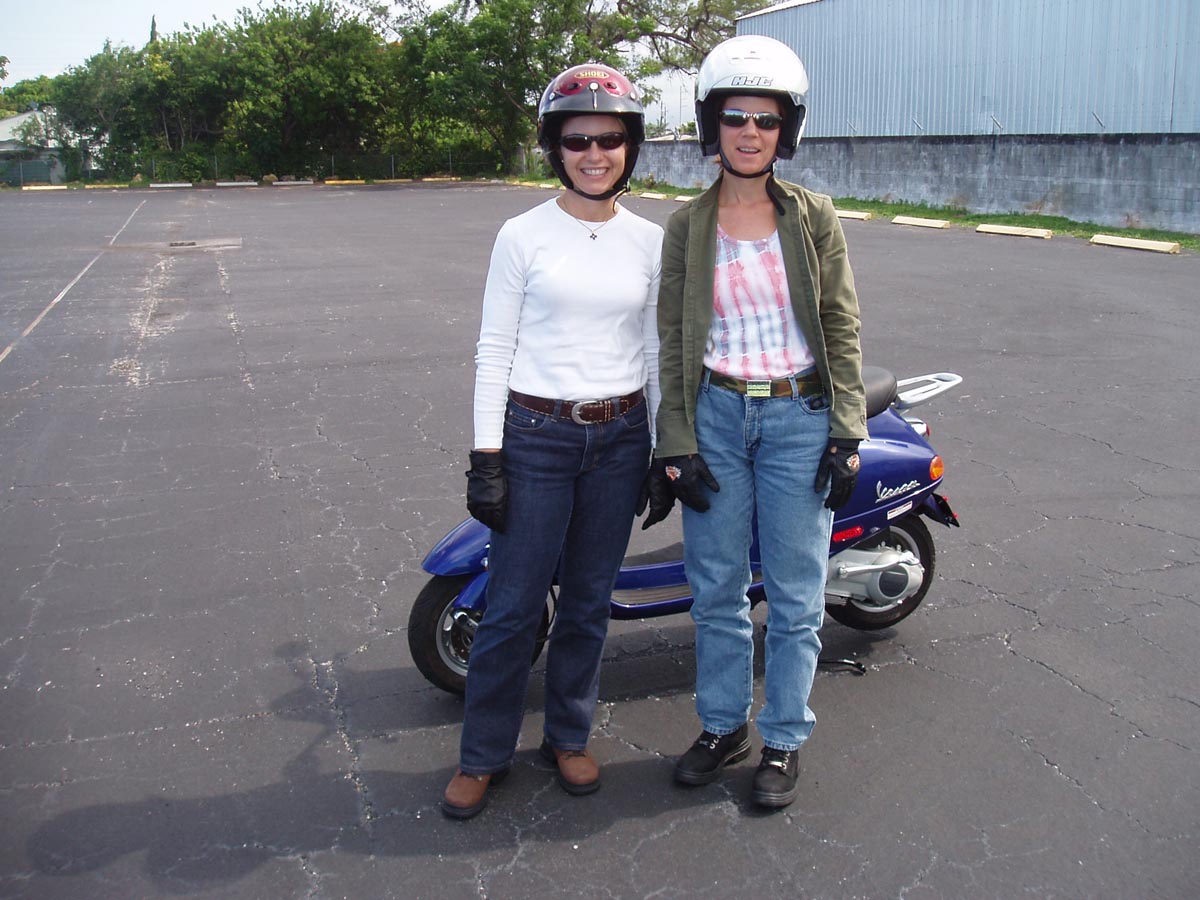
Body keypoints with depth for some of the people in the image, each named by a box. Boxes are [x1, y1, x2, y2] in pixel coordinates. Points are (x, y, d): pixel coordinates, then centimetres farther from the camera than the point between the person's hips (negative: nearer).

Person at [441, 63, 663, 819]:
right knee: (514, 606, 3)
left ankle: (570, 736, 32)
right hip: (534, 436, -3)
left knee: (589, 602, 13)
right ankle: (483, 755, 21)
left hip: (619, 438, 3)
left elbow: (655, 350, 10)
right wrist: (486, 456, -8)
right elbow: (494, 349, -3)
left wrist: (663, 452, 9)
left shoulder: (650, 241, 5)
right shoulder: (523, 235, -3)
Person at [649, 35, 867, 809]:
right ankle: (724, 725, 29)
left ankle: (785, 739, 23)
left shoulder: (813, 216, 0)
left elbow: (842, 327, 1)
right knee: (718, 588, 10)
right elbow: (673, 338, 2)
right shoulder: (688, 225, 2)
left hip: (798, 416, -1)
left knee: (795, 593, 5)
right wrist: (676, 443, -5)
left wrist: (847, 433, -6)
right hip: (717, 415, 1)